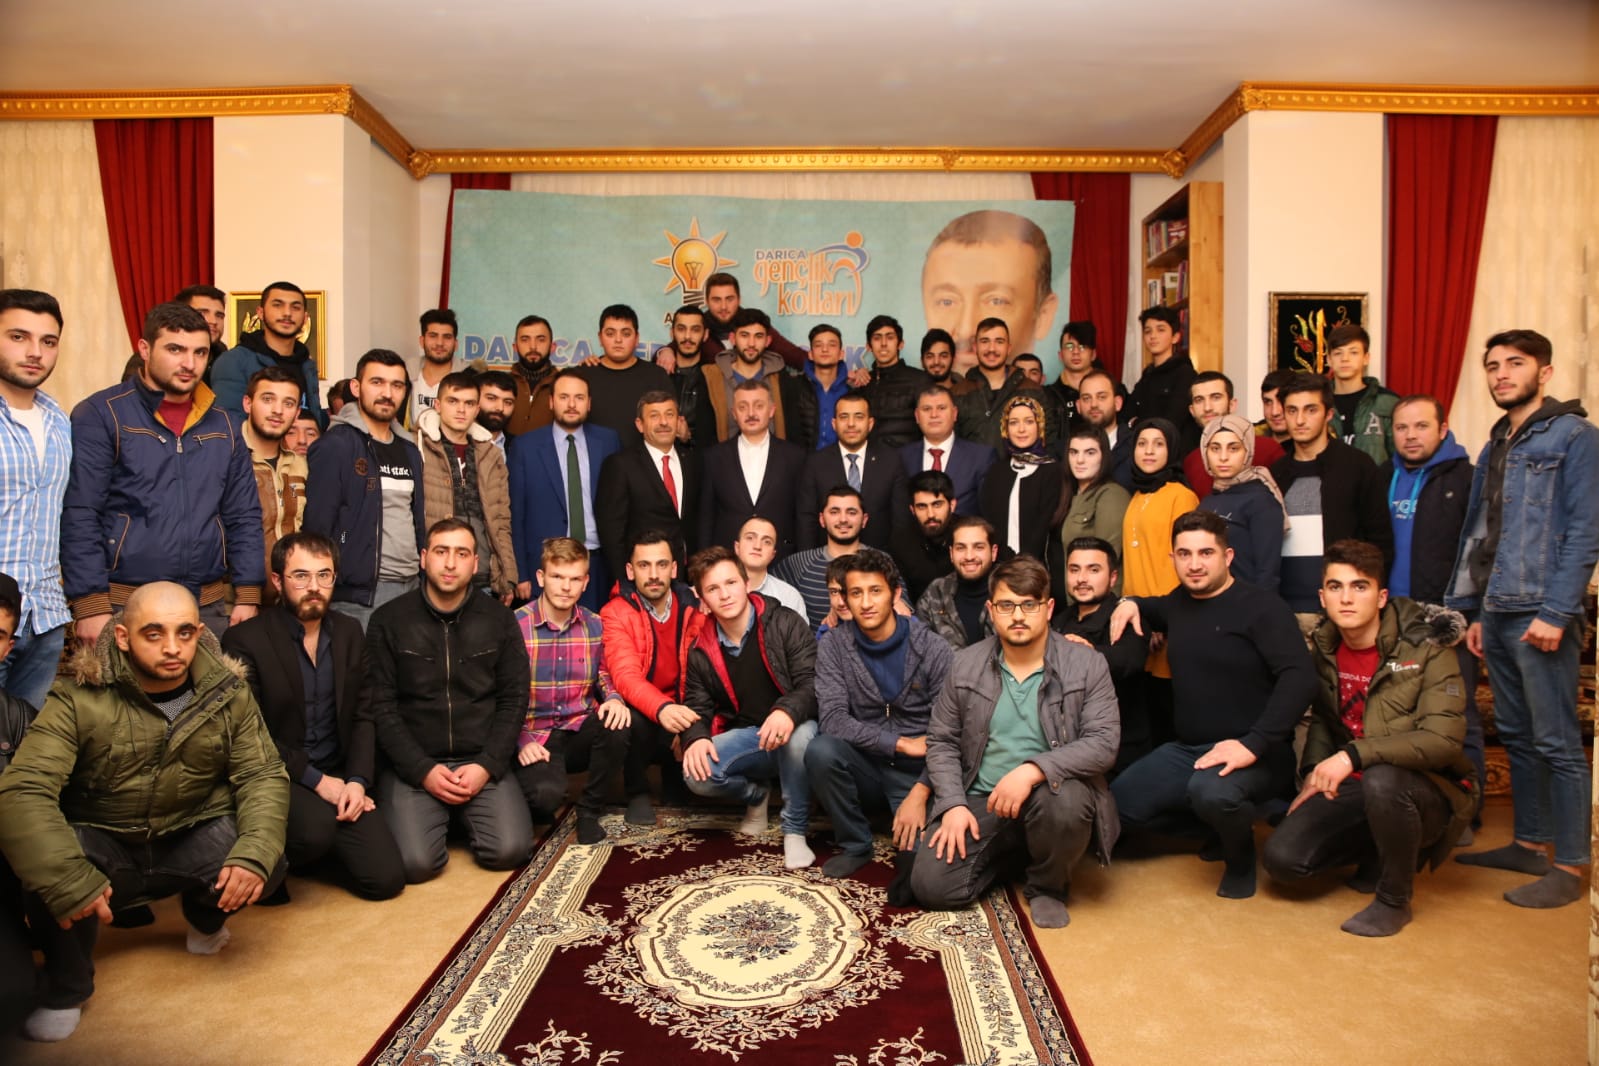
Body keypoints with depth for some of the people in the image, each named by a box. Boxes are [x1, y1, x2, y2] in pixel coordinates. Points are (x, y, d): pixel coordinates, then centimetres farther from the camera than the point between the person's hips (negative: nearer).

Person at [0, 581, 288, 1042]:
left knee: (264, 866, -25)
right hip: (103, 844, -1)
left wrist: (255, 854, -30)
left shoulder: (228, 693, -10)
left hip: (194, 838, 1)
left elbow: (264, 776, -11)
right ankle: (66, 987, 1)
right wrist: (70, 882, -39)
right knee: (47, 878, -31)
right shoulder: (79, 699, -19)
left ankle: (205, 915, 14)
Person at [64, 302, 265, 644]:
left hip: (210, 607, 4)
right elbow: (78, 517, -8)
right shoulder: (100, 416, -4)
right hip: (123, 607, -4)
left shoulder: (224, 425, 10)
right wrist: (91, 606, -14)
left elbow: (244, 518, 11)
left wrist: (248, 597, 3)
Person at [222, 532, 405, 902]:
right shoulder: (243, 639, -8)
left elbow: (363, 715, 7)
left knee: (385, 878, -10)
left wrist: (358, 780, -9)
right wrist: (316, 780, -15)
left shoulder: (349, 632, 8)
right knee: (317, 829, -36)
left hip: (340, 776, 4)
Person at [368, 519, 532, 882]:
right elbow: (381, 706, -3)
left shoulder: (499, 618, 4)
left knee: (510, 850, -17)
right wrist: (423, 771, -12)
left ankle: (463, 817, 16)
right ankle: (441, 816, 13)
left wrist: (487, 766, -9)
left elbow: (514, 698, 3)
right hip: (412, 764, -1)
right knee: (414, 862, -21)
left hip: (483, 761, 2)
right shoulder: (388, 620, 0)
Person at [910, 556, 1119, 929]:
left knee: (1067, 801, -38)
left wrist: (1032, 770, -28)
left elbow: (1103, 743, -14)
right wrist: (954, 804, -9)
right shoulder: (965, 664, 4)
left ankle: (1047, 886, -2)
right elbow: (941, 742, 7)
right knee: (930, 885, -16)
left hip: (1050, 792, -2)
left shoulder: (1087, 665, -3)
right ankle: (1004, 853, 18)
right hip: (980, 801, 2)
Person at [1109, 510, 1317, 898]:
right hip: (1186, 749, 7)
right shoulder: (1178, 602, 11)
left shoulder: (1260, 607, -11)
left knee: (1211, 792, -38)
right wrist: (1131, 602, 12)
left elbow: (1300, 677, -23)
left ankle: (1241, 855, -2)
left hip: (1255, 753, -7)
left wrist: (1254, 744, -31)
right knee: (1114, 806, -5)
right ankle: (1217, 822, 17)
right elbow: (1156, 610, 37)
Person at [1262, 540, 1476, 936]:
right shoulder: (1325, 647, 1)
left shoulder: (1427, 647, -16)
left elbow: (1443, 739, -26)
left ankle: (1394, 900, -12)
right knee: (1281, 859, -13)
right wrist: (1315, 771, 3)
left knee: (1381, 780, -40)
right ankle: (1384, 850, 16)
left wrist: (1355, 755, -34)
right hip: (1353, 785, 5)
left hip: (1429, 788, -5)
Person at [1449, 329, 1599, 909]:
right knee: (1515, 735, 14)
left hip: (1541, 614, -8)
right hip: (1497, 613, 8)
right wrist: (1477, 612, 15)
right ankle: (1529, 843, 26)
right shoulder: (1495, 446, 17)